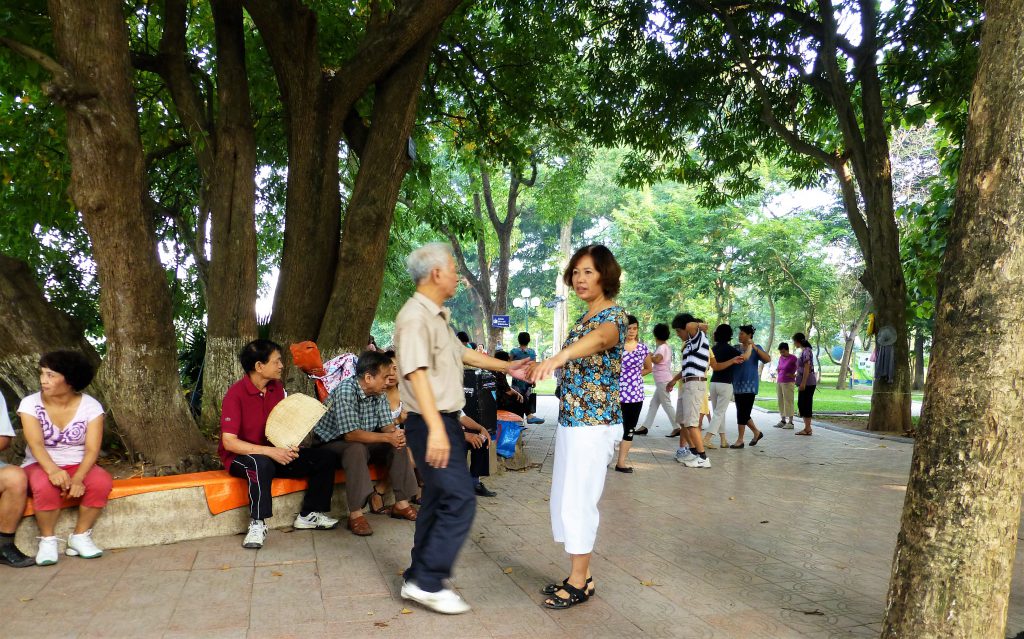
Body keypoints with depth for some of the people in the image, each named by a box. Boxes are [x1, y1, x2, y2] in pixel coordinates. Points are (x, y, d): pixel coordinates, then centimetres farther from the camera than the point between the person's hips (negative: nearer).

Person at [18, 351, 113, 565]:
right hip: (41, 466, -1)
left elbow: (92, 449, -14)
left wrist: (78, 478, -33)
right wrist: (53, 470, -41)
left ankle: (80, 537, -10)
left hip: (78, 466, 1)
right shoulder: (30, 404, -7)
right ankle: (47, 540, -12)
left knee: (102, 482, -30)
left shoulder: (90, 406, -7)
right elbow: (36, 444, -21)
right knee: (45, 486, -35)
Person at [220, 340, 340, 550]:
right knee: (262, 463, -42)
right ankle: (257, 524, -28)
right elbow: (229, 442, -24)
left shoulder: (277, 388, 3)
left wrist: (290, 446, -10)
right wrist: (270, 451, -31)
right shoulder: (235, 394, -17)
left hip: (276, 453, 7)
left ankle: (308, 515, 3)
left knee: (326, 458, -6)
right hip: (240, 457, -7)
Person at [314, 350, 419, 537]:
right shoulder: (345, 391, -29)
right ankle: (355, 514, -33)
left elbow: (387, 424, -3)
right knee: (357, 448, -37)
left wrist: (395, 434, -28)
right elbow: (351, 434, -34)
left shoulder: (379, 393, -4)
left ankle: (401, 504, -4)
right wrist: (387, 437, -36)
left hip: (363, 440, 7)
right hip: (332, 443, -7)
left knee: (399, 443, -10)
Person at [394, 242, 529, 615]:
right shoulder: (415, 317, -17)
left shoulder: (437, 317, 15)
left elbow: (462, 353, 28)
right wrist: (436, 429, -34)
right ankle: (428, 582, -3)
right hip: (431, 423, -10)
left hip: (445, 420, 10)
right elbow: (417, 373, -27)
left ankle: (419, 578, 25)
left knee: (439, 500, 15)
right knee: (460, 501, -11)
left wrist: (506, 367, 31)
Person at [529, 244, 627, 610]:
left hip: (594, 424, -9)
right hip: (571, 420, 9)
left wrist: (559, 355, -59)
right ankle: (579, 575, 26)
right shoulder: (585, 318, 14)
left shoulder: (613, 315, -14)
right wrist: (536, 369, 30)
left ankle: (580, 582, 13)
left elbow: (599, 339, -41)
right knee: (564, 499, 14)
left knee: (577, 501, -3)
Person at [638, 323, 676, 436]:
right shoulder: (667, 346, 16)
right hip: (662, 380, 10)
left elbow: (657, 360, -28)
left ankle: (677, 428, -5)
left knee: (666, 404, -7)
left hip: (663, 380, -10)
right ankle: (645, 427, 11)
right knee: (653, 403, 9)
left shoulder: (662, 347, -13)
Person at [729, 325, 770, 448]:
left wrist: (754, 347, -21)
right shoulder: (736, 349, 11)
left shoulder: (756, 348, 0)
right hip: (737, 385, 5)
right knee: (743, 413, 10)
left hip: (749, 386, -5)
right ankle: (757, 432, 29)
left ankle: (740, 440, -2)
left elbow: (768, 359, -15)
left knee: (742, 413, -8)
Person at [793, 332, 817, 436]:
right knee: (801, 404, 12)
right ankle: (807, 428, 17)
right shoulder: (804, 351, 15)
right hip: (806, 383, 10)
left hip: (807, 382, -10)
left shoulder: (806, 351, -15)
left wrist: (803, 383, -22)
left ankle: (807, 429, -2)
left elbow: (807, 368, -20)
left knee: (805, 404, -6)